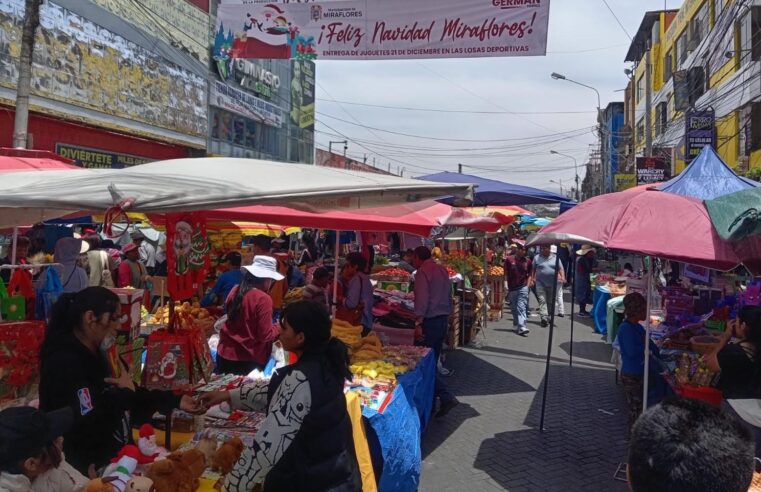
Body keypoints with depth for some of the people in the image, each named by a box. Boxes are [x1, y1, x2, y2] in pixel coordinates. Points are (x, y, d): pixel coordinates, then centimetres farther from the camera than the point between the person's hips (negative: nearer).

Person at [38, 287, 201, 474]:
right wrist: (124, 394, -17)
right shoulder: (65, 363, -22)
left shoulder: (99, 354, 7)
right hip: (86, 470, -8)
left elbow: (134, 398, 15)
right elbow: (88, 428, -28)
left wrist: (175, 401, 8)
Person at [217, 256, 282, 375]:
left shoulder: (235, 290, 0)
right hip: (248, 359, -6)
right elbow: (265, 335, -17)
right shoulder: (263, 299, -20)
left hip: (225, 353, 7)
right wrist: (278, 328, 1)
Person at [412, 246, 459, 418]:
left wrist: (418, 323, -20)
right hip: (443, 318, 9)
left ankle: (446, 397, -12)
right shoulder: (442, 270, 14)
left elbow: (422, 299, -20)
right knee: (433, 359, 15)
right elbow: (449, 296, 19)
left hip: (430, 320, -9)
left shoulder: (423, 271, -11)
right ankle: (432, 397, 22)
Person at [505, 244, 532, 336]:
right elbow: (505, 274, 2)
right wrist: (506, 286, 0)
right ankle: (516, 325, 29)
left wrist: (528, 283, 4)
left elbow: (529, 274, 14)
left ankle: (522, 327, -17)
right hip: (512, 288, 0)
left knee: (521, 307, -10)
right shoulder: (509, 259, -3)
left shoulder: (527, 260, 4)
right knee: (514, 308, 11)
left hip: (523, 287, 0)